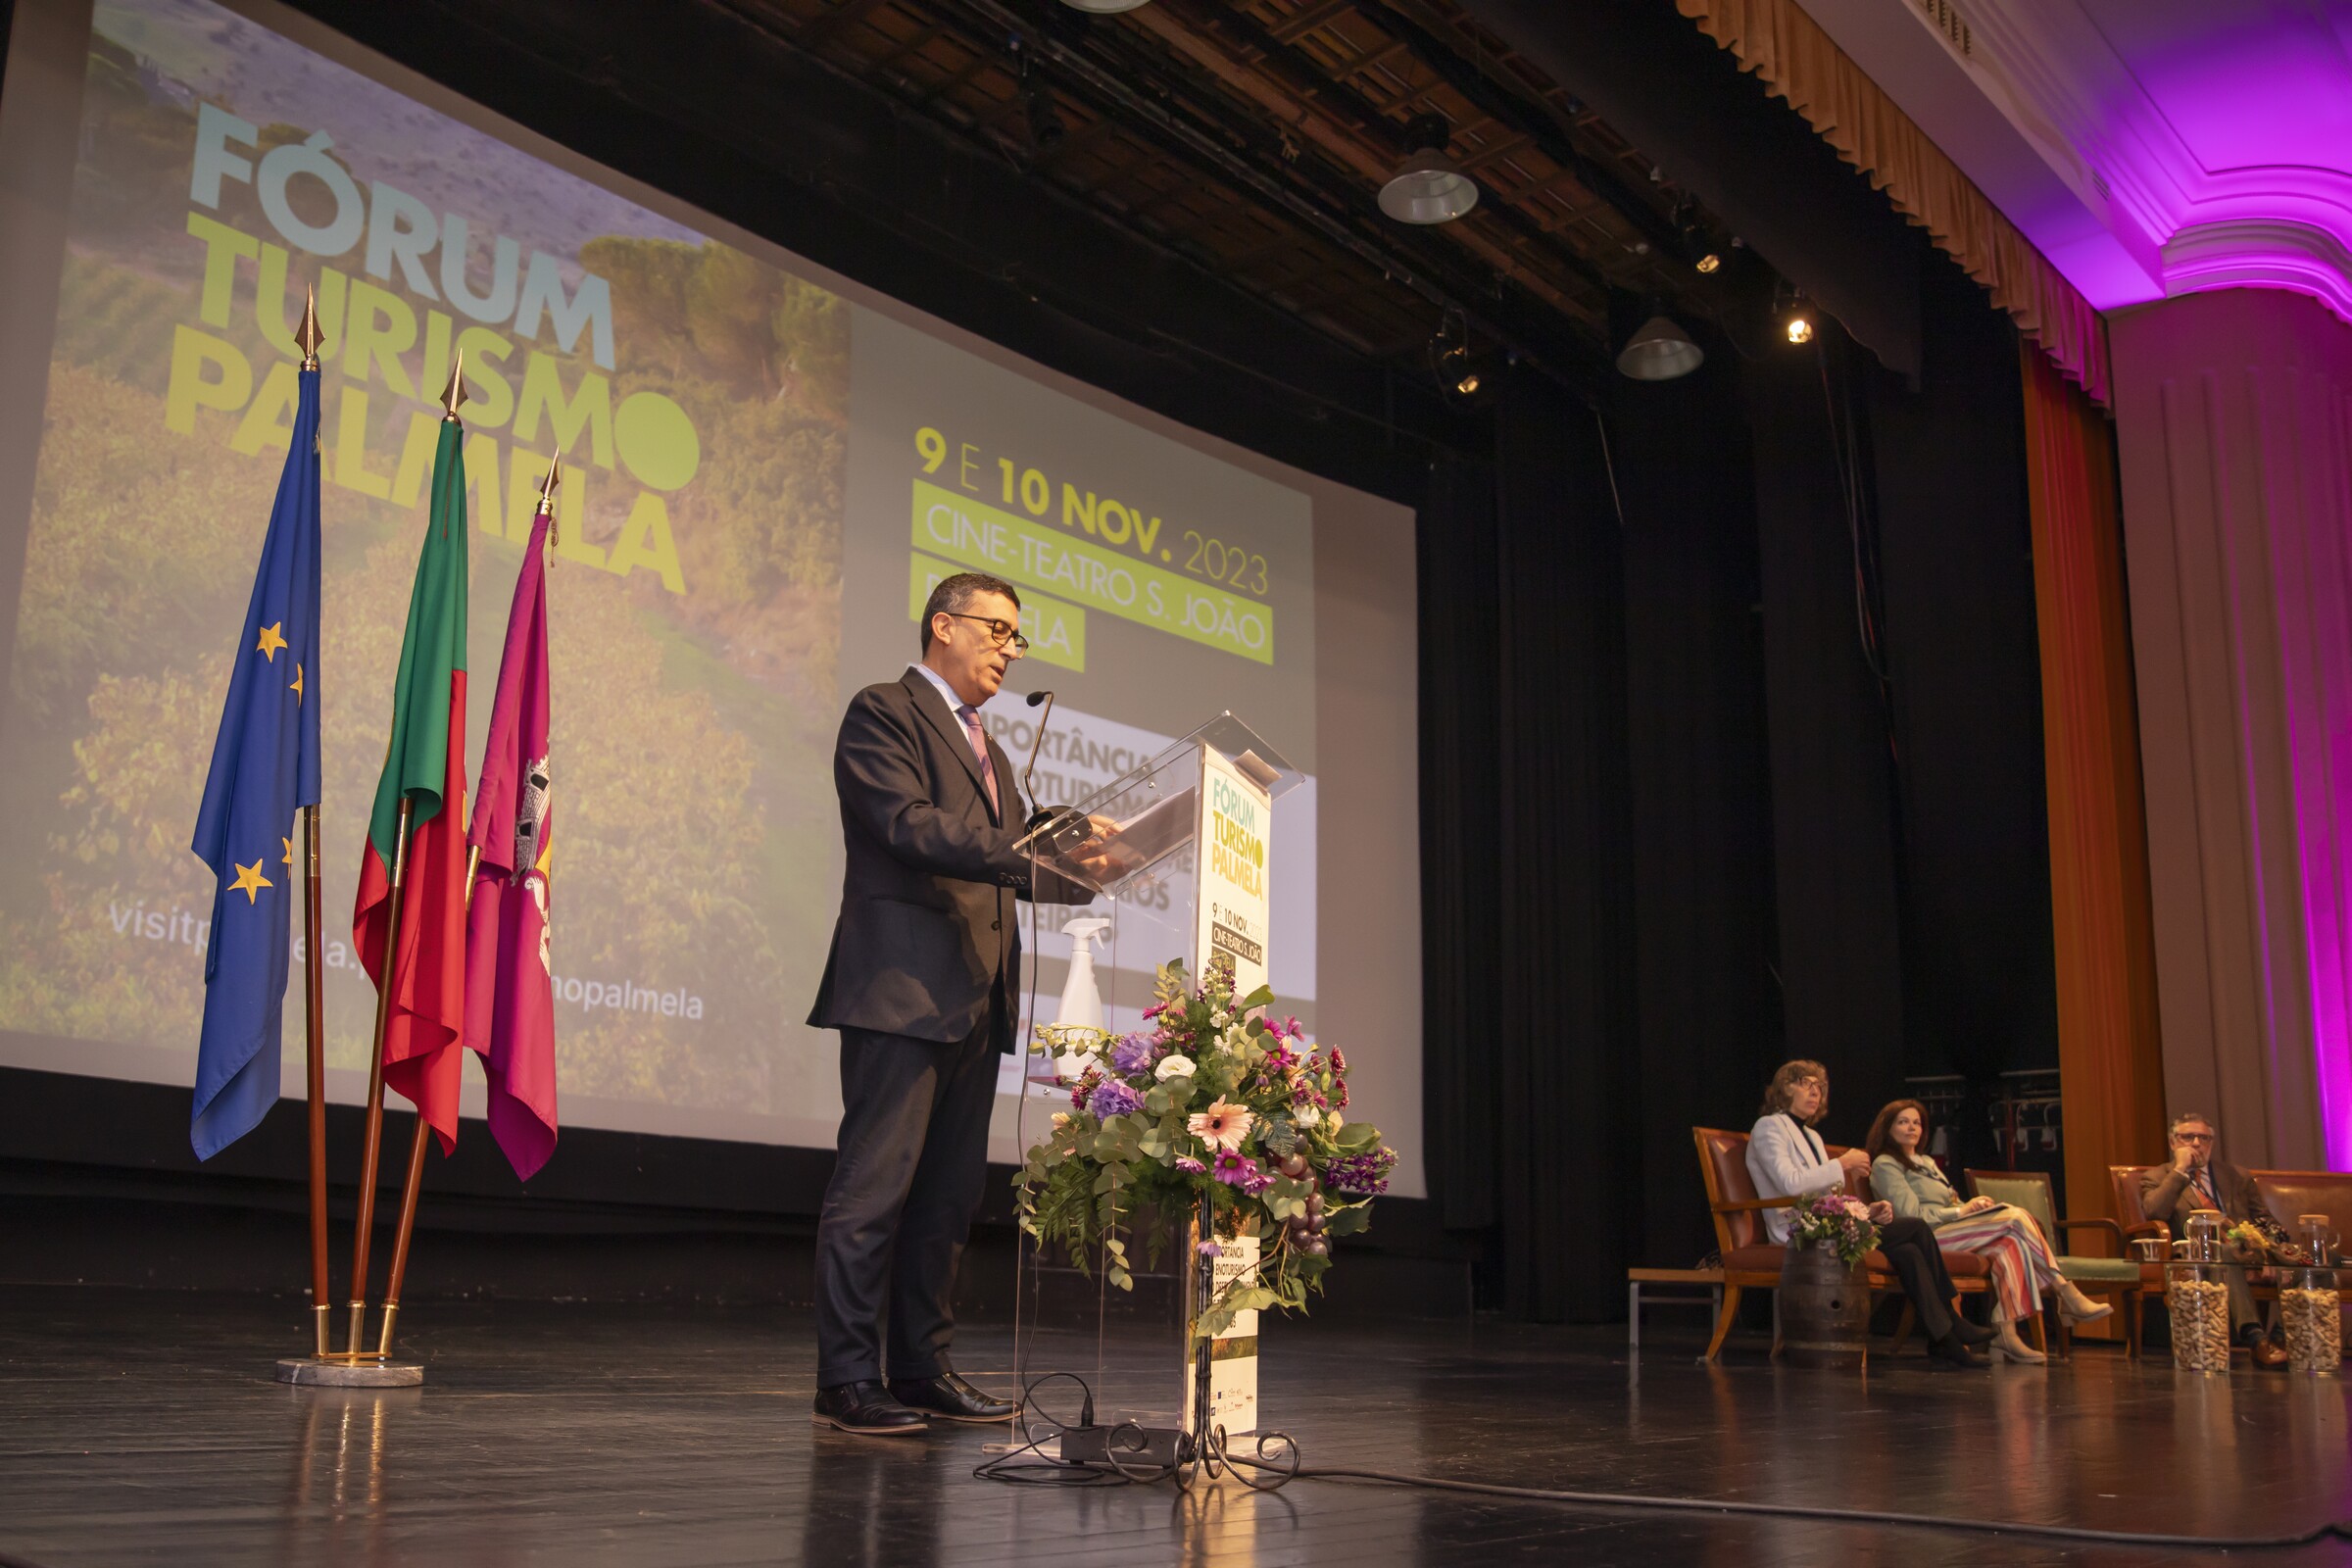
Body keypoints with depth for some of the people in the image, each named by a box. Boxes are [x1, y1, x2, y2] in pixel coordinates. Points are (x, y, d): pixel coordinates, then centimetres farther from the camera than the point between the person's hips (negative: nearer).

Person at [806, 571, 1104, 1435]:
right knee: (876, 1184, -7)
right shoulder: (883, 712, -1)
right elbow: (909, 823, -16)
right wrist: (1030, 856, -23)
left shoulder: (987, 750, 25)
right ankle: (846, 1378, -2)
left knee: (950, 1190, 10)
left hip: (973, 999, 9)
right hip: (901, 986, -9)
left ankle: (922, 1366, 18)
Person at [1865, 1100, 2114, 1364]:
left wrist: (1974, 1205, 0)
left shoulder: (1927, 1162, 30)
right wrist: (1960, 1210, -8)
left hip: (1951, 1227, 8)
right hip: (1928, 1238, -8)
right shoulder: (1886, 1164, 2)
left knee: (2009, 1244, -23)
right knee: (2016, 1217, -19)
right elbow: (1911, 1215, -10)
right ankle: (2067, 1296, -16)